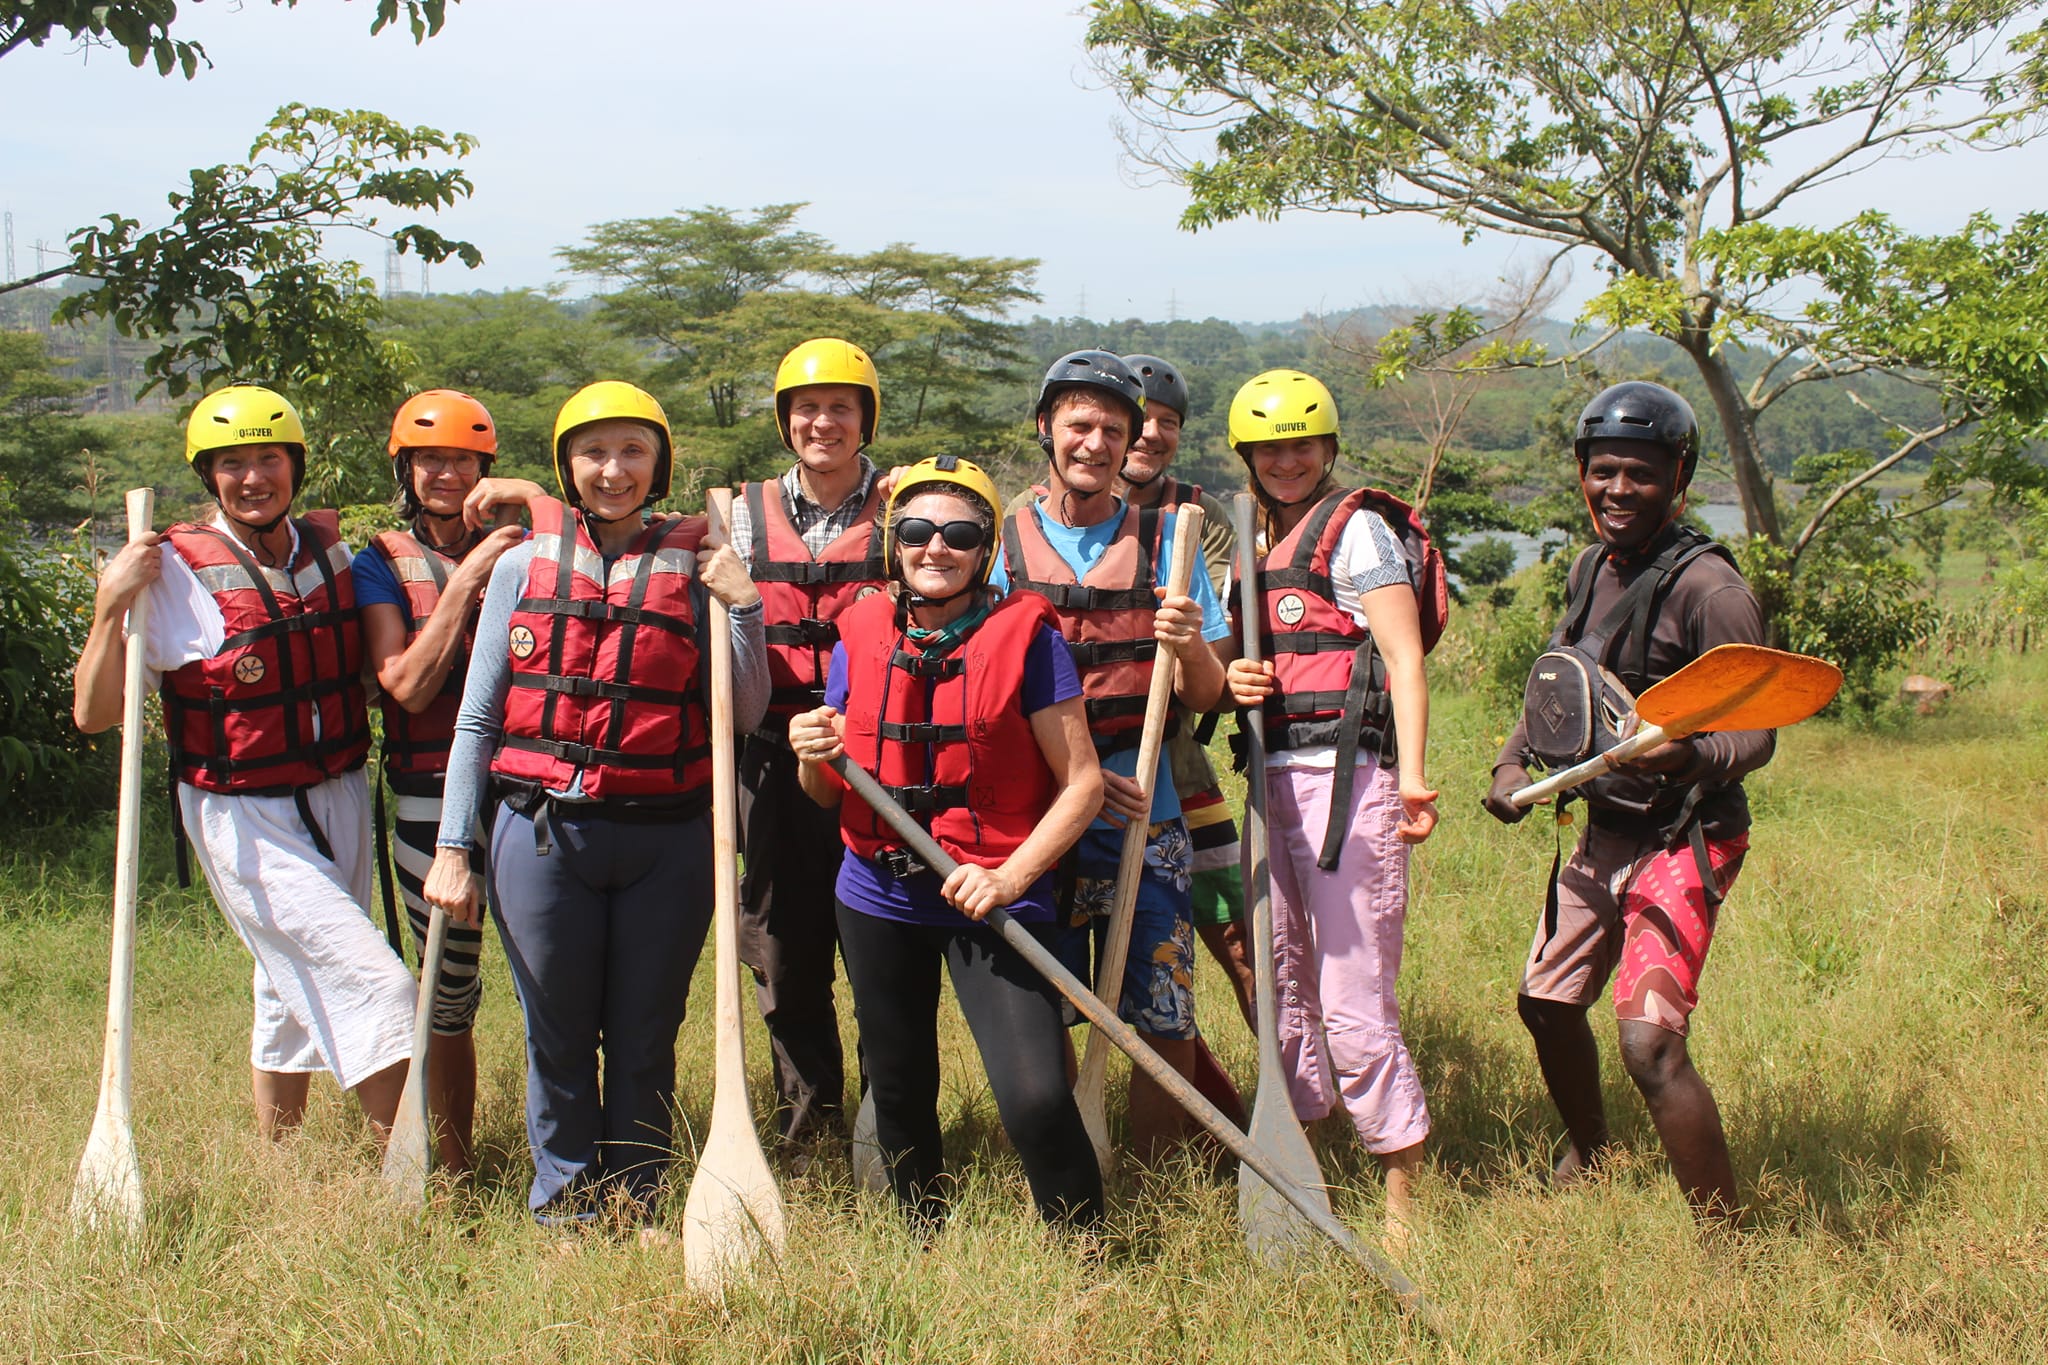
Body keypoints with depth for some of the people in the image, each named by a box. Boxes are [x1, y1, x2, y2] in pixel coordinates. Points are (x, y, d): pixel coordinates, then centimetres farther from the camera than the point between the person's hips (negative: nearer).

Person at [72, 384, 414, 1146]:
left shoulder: (327, 546, 4)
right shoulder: (177, 571, -12)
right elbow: (93, 713, -11)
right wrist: (110, 606, -24)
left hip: (341, 800, 6)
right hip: (246, 821, -6)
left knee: (301, 993, 17)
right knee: (376, 986, -15)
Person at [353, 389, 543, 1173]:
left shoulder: (516, 550, 10)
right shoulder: (381, 564, 5)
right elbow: (408, 684, -8)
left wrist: (535, 501, -12)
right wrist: (464, 581, -9)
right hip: (432, 802, -1)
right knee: (449, 991, 9)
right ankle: (455, 1168, 24)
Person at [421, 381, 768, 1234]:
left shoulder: (693, 570, 4)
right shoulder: (525, 568, 5)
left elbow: (745, 716, 2)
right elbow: (477, 719, 7)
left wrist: (744, 607, -9)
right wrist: (452, 846, 4)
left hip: (666, 837, 0)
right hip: (544, 831, 0)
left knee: (646, 1036, 9)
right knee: (559, 1037, 9)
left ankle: (634, 1207, 26)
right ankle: (563, 1211, 25)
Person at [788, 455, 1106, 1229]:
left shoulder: (1026, 637, -7)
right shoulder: (860, 638, 5)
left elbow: (1082, 782, -8)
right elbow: (831, 797, 12)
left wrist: (1009, 879, -19)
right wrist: (814, 760, -12)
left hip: (996, 903, -4)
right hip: (878, 902, 4)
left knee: (1036, 1098, -16)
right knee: (899, 1095, 16)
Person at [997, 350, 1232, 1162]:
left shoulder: (1164, 540, 7)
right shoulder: (1005, 545, 5)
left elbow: (1204, 698, 5)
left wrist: (1193, 645, -18)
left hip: (1145, 820, 0)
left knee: (1168, 1027, 1)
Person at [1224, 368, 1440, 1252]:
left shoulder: (1354, 528, -4)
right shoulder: (1258, 543, 19)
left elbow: (1403, 656, -13)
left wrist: (1412, 776, -25)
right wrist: (1235, 678, 1)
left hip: (1346, 774, -8)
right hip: (1274, 779, 8)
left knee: (1352, 1007, -9)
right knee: (1282, 991, 11)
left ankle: (1409, 1199, 1)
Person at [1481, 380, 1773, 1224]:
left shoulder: (1706, 588, -18)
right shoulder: (1591, 568, 7)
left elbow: (1754, 736, -21)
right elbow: (1559, 685, 20)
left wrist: (1686, 755, -41)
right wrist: (1516, 760, 4)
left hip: (1681, 842, -9)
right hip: (1600, 832, 9)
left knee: (1650, 1046, -20)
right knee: (1546, 1004, 22)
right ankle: (1590, 1156, 49)